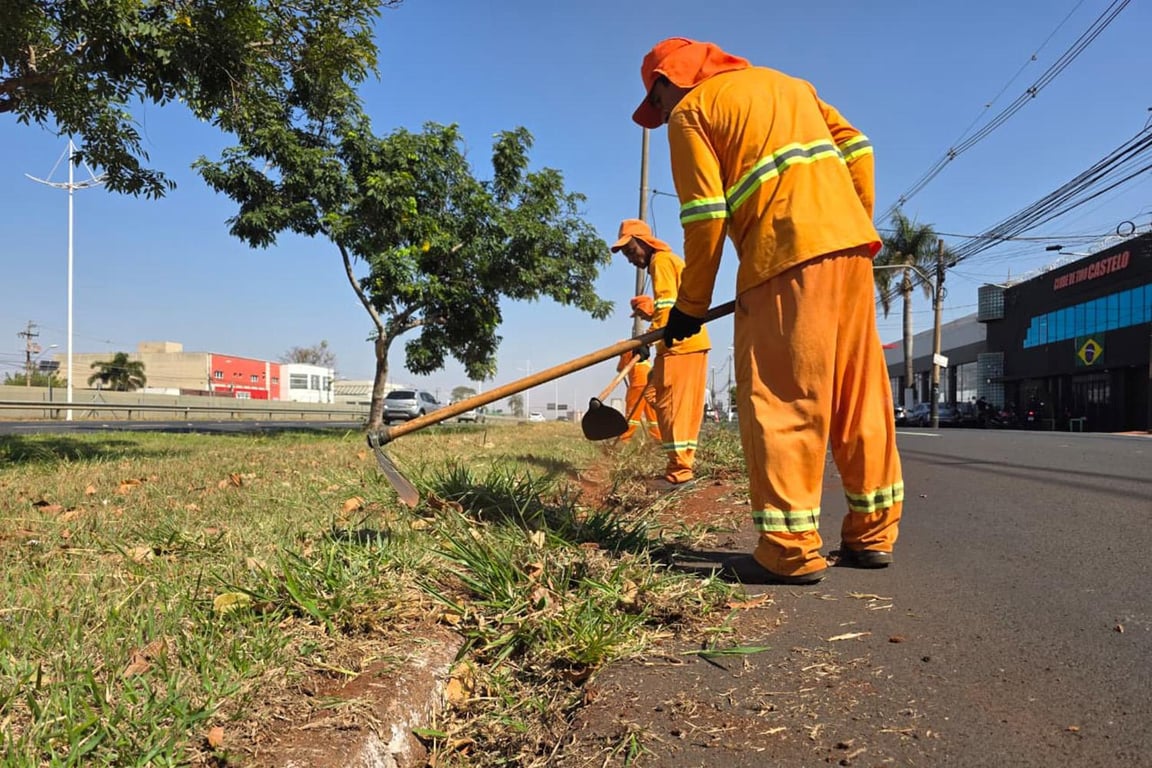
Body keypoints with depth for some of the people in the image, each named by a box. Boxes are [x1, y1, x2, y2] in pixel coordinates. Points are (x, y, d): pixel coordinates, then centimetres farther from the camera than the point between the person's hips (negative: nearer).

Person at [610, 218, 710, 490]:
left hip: (679, 345, -10)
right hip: (694, 343, 10)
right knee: (686, 408, 9)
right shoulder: (671, 259, 26)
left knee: (672, 406, -9)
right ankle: (682, 467, 13)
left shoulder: (661, 260, -4)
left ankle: (679, 472, -9)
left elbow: (667, 306, -16)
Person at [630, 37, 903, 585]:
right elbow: (857, 149, 17)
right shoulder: (789, 83, 26)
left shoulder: (689, 112, 7)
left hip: (787, 255, -7)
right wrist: (857, 226, 20)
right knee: (859, 391, 8)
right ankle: (872, 535, 15)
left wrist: (690, 306, 4)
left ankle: (791, 551, -4)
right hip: (850, 242, 7)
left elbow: (705, 218, -3)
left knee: (779, 396, -4)